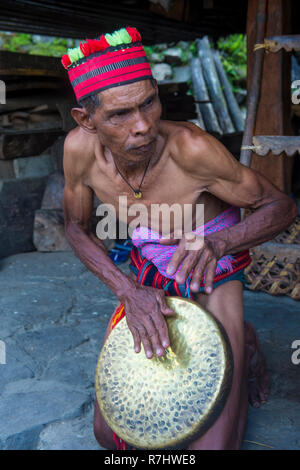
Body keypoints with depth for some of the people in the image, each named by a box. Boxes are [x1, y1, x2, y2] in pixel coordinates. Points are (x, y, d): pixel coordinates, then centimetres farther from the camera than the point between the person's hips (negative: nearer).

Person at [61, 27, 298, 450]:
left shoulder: (188, 146, -32)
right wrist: (129, 293, -20)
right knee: (111, 438, 6)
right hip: (148, 277, 4)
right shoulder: (80, 148, -21)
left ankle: (244, 347, 18)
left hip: (214, 277, -3)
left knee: (213, 445, -11)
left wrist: (216, 243, -40)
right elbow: (76, 228, -4)